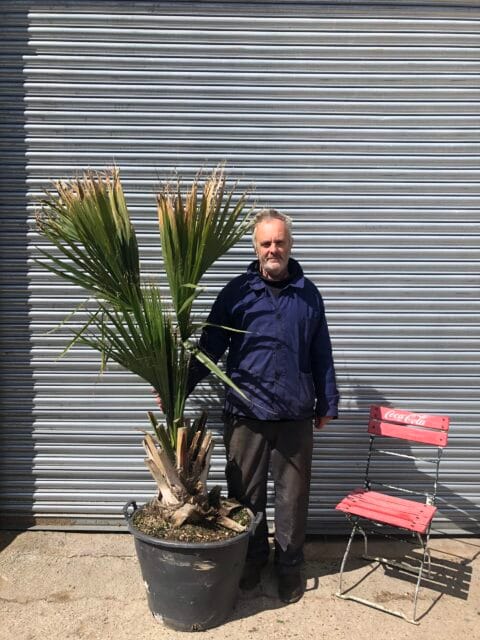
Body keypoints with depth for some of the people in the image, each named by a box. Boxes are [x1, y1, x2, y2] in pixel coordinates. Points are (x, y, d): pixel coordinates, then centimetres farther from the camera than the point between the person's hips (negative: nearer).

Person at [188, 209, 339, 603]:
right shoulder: (236, 292, -1)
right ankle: (253, 557, 36)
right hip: (245, 414, 0)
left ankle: (290, 564, 33)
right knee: (246, 493, 13)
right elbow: (209, 348, 0)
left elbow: (322, 356, 8)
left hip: (295, 416, 1)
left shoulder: (308, 294, 3)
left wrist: (327, 405, 10)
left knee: (293, 495, 12)